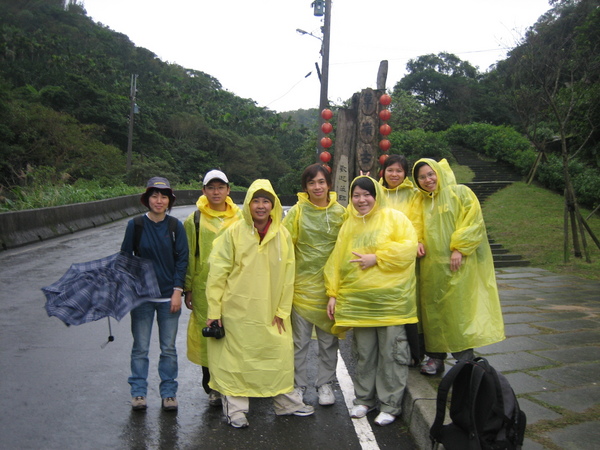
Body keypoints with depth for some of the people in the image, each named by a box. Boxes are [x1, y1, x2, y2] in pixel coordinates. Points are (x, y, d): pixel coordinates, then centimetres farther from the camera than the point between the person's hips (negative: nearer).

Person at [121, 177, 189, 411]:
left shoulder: (176, 226, -2)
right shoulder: (135, 225, -3)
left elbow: (182, 259, 0)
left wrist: (177, 291, -6)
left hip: (169, 296, 1)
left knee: (168, 348, 9)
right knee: (140, 347, 7)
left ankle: (169, 393, 21)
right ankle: (138, 392, 21)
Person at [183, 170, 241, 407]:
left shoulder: (240, 218, 7)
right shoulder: (194, 220, 6)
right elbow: (188, 257, 7)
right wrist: (188, 289, 4)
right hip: (204, 288, 0)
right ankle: (213, 388, 16)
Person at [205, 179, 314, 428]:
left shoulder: (283, 235, 2)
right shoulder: (234, 233, -7)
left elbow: (287, 275, 6)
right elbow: (218, 273, -6)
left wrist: (282, 310, 3)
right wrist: (214, 311, -7)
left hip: (270, 311, 3)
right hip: (238, 310, -3)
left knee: (281, 354, 10)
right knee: (237, 356, 4)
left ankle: (286, 401, 29)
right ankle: (235, 407, 19)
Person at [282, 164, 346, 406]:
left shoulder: (340, 212, 4)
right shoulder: (297, 211, -1)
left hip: (330, 284, 1)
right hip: (302, 283, -1)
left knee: (328, 338, 10)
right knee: (299, 339, 5)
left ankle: (325, 383, 25)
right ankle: (298, 385, 20)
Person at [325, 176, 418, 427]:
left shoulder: (394, 218, -1)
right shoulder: (348, 225, 12)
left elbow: (408, 248, -13)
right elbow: (337, 261, 12)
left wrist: (376, 258, -16)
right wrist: (333, 293, 7)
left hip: (391, 300, -4)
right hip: (357, 300, 4)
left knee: (391, 354, 3)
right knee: (363, 353, 13)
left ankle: (390, 405, 16)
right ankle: (364, 399, 28)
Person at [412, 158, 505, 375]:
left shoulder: (460, 193, -1)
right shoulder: (422, 201, 14)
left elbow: (473, 221, -9)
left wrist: (459, 249, -16)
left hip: (458, 265, -5)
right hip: (431, 266, 5)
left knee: (459, 310, -5)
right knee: (432, 310, 8)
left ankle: (464, 360, 4)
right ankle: (436, 357, 19)